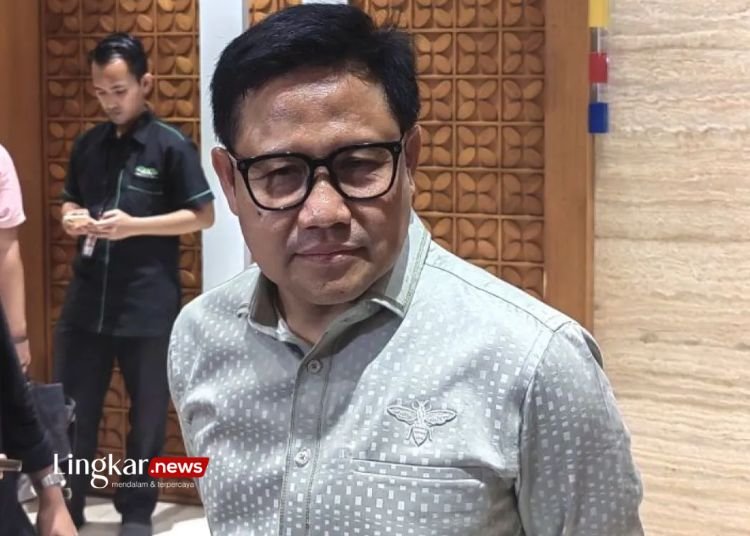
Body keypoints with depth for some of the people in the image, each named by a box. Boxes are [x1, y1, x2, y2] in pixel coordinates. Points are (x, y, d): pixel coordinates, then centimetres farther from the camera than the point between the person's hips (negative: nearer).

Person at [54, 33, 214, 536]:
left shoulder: (172, 146, -6)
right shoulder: (88, 145, 9)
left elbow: (203, 215, -6)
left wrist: (134, 225, -17)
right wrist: (72, 218, -4)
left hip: (148, 304, -4)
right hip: (87, 300, 4)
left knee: (147, 414, 8)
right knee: (72, 410, 8)